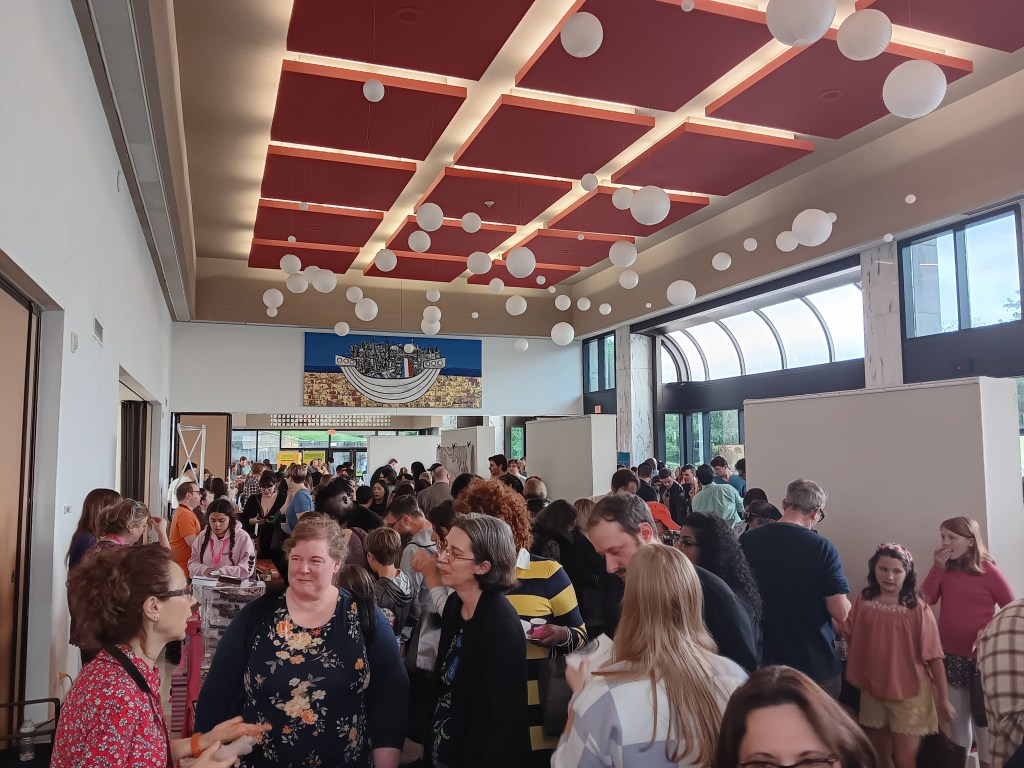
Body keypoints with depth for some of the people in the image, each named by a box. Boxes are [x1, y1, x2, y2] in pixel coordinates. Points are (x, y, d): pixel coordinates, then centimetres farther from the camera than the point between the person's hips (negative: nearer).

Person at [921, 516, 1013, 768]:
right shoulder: (945, 570, 3)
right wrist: (937, 567, -12)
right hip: (951, 654, 4)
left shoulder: (988, 571, -11)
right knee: (957, 717, 15)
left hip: (981, 656, -4)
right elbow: (925, 601, -6)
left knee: (982, 716, 7)